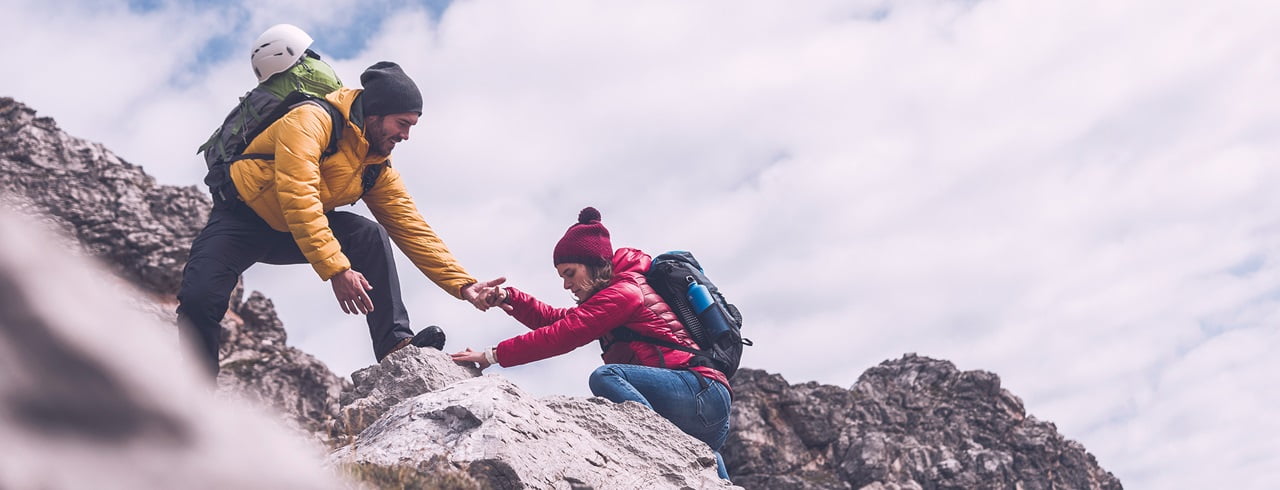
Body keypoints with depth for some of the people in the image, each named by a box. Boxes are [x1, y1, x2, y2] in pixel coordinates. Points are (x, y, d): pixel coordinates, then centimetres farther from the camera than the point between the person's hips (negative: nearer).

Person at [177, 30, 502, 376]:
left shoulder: (379, 167, -2)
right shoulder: (312, 121, -24)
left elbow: (413, 230, -3)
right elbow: (299, 199, -35)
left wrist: (463, 285, -11)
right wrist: (336, 269, -43)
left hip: (296, 235, 5)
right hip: (241, 219, -5)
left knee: (370, 236, -19)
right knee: (199, 300, -26)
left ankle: (395, 344, -20)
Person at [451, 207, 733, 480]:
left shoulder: (624, 292, -6)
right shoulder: (614, 294, 26)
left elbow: (563, 335, -13)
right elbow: (557, 320, 23)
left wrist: (493, 355, -11)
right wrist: (509, 299, 8)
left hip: (704, 392, -11)